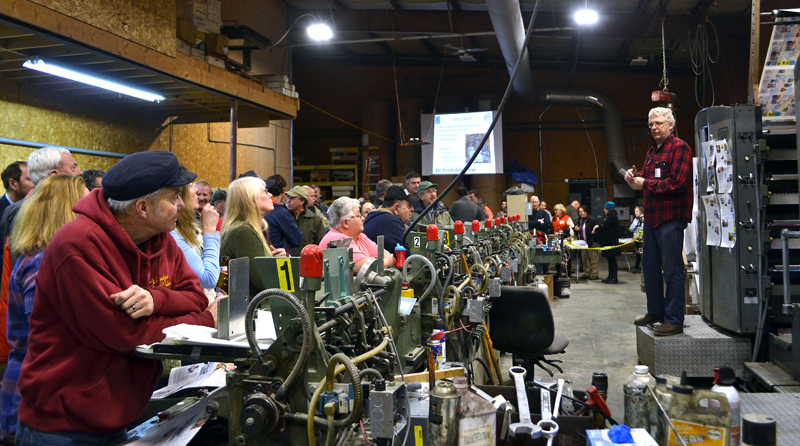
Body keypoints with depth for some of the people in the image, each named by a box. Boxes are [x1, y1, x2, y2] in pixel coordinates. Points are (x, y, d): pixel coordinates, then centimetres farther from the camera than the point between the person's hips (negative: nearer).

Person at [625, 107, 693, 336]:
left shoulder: (679, 148, -8)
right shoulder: (652, 151, 20)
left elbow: (678, 183, -19)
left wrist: (645, 183, -13)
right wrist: (634, 177, 1)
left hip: (671, 218, -9)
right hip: (652, 218, 10)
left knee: (672, 269, -7)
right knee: (650, 265, 15)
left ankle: (674, 320, -3)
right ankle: (656, 312, 27)